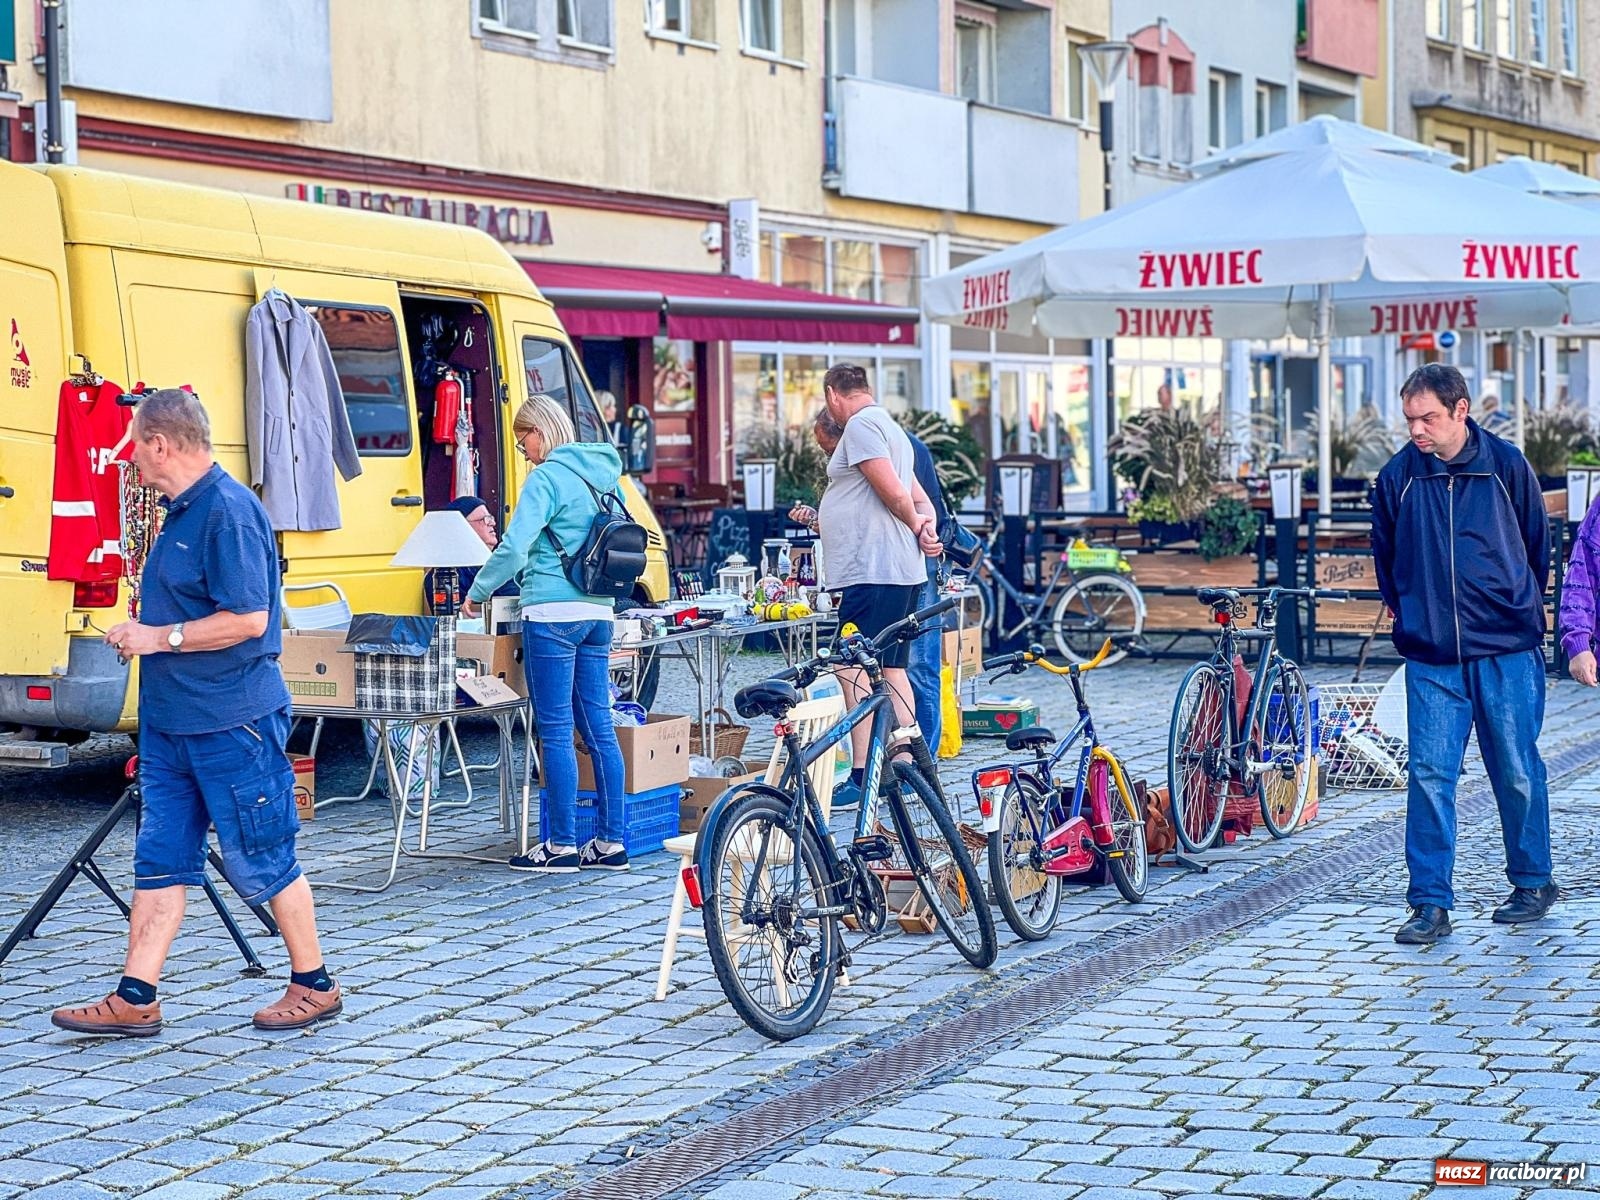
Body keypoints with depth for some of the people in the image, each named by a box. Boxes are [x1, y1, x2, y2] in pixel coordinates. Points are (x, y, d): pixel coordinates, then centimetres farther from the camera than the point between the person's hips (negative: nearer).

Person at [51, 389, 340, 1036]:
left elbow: (248, 620, -23)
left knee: (260, 861, 1)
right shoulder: (180, 511, 13)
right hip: (171, 720, 9)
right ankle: (134, 999, 11)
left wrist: (161, 637, -17)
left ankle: (314, 985, 14)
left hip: (233, 724, -9)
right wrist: (141, 632, 10)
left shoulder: (229, 510, -17)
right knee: (160, 859, 8)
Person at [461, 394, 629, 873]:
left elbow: (514, 549, -17)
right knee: (599, 727, 9)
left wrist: (477, 592, -3)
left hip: (554, 613, -8)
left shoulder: (548, 477, -9)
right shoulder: (601, 475, 15)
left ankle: (563, 845, 1)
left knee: (556, 731, -2)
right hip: (598, 612, 8)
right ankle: (611, 843, 11)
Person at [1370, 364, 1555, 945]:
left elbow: (1538, 546, 10)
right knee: (1428, 775, -5)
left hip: (1506, 653, -1)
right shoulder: (1397, 476, 1)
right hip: (1430, 657, 1)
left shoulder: (1506, 465, -2)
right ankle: (1431, 905, -1)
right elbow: (1385, 558, 15)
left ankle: (1533, 882, 26)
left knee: (1517, 772, 7)